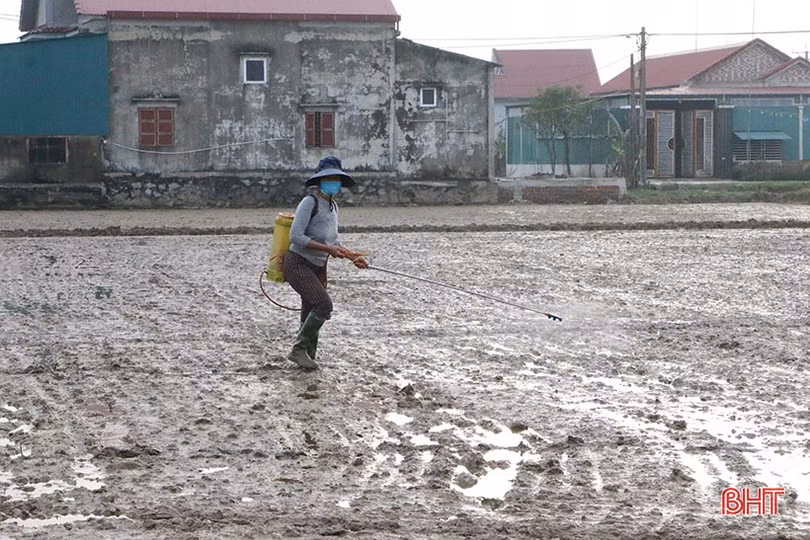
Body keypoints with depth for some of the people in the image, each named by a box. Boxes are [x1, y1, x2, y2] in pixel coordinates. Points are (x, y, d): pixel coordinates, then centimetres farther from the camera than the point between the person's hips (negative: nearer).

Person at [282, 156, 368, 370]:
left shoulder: (332, 206, 13)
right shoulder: (310, 202, -13)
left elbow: (332, 242, 21)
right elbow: (296, 236, -21)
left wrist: (352, 256, 6)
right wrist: (327, 249, -23)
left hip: (317, 268, 8)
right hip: (298, 264, -8)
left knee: (310, 315, 12)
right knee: (324, 304, -21)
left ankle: (308, 356, 22)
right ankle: (298, 349, -11)